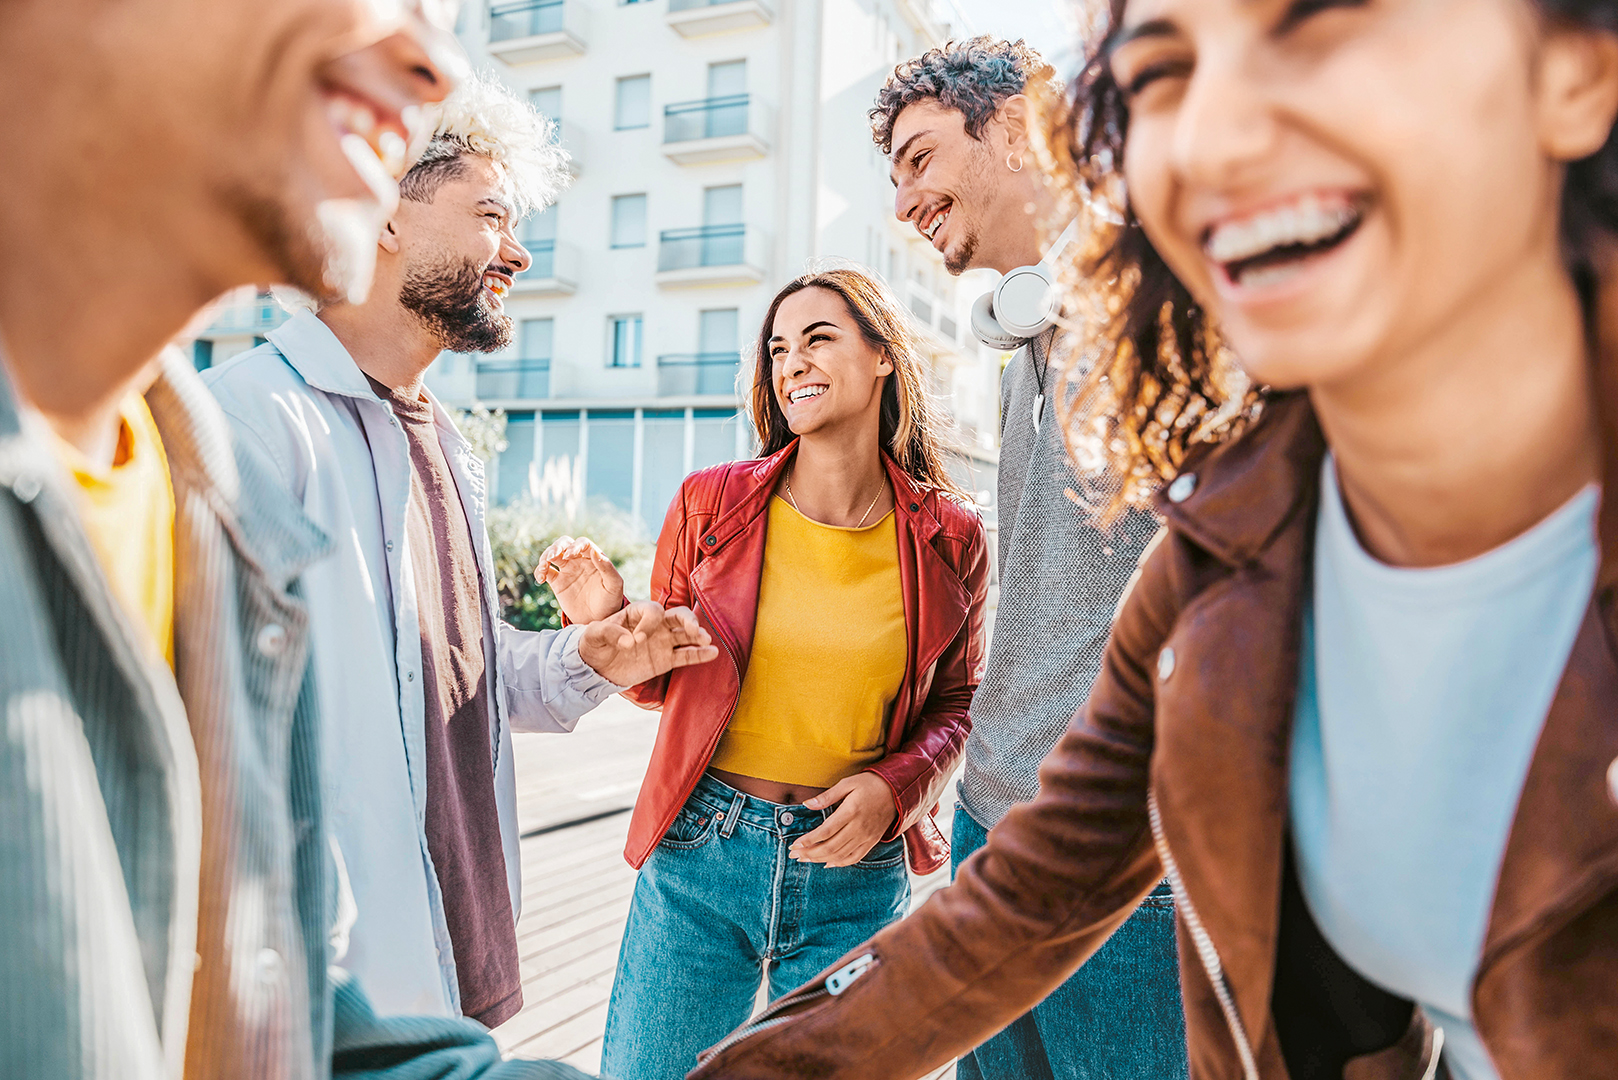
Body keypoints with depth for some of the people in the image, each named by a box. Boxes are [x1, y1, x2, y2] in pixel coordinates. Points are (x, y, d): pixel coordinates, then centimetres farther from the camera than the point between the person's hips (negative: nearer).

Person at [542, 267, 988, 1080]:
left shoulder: (949, 538, -3)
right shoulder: (711, 504, -4)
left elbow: (955, 704, 8)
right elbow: (662, 685, 7)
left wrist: (897, 786, -10)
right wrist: (609, 625, -13)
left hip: (857, 873, 0)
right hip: (699, 858, 0)